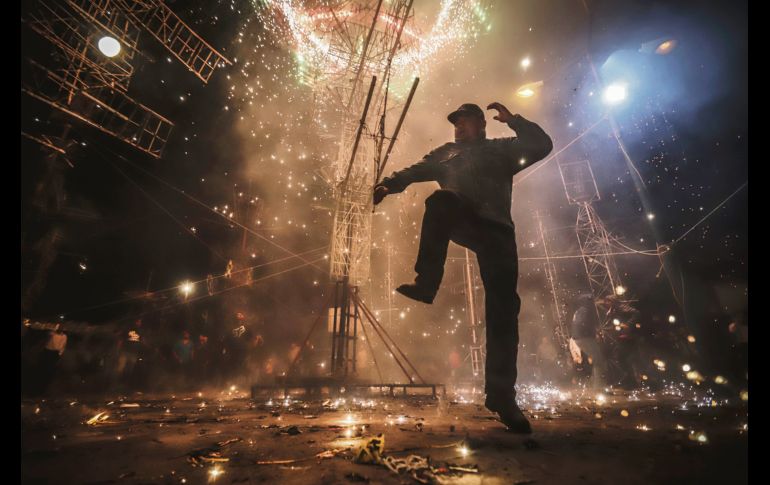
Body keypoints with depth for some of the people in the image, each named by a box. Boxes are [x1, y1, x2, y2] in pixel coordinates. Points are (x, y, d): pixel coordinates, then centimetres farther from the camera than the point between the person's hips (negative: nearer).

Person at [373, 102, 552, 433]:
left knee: (503, 307, -12)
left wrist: (513, 120, 9)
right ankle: (426, 283, -35)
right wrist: (388, 184, 2)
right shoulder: (447, 153, 30)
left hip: (497, 229, -1)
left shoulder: (503, 149, 24)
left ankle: (501, 394, -5)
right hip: (460, 223, 1)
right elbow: (416, 171, 18)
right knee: (440, 199, -33)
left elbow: (542, 146, 12)